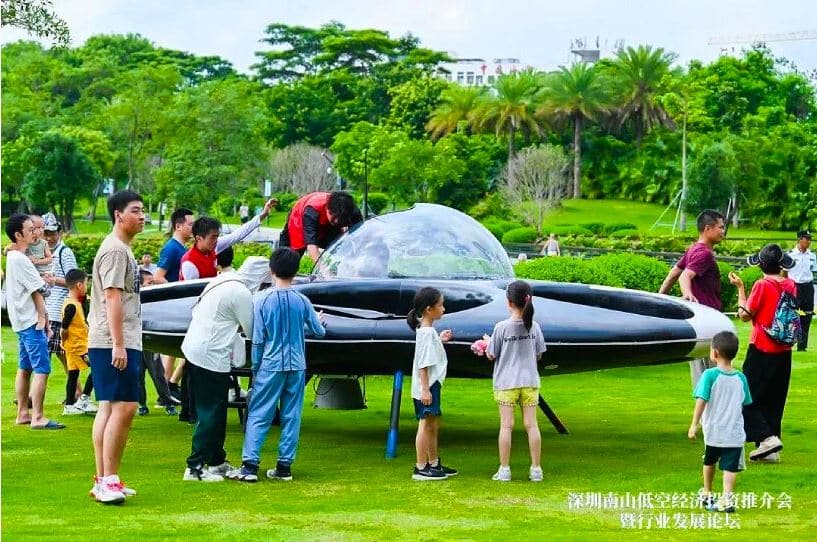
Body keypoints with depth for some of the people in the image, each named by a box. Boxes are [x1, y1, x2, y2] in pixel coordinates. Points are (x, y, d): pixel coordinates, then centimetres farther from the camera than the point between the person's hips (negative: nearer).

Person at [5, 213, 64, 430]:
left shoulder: (12, 257, 15)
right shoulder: (20, 260, -17)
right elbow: (36, 292, -14)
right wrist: (43, 319, -7)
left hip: (21, 321, 11)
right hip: (31, 321, -11)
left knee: (25, 368, 14)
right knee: (42, 369, -12)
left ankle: (23, 413, 20)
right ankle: (37, 418, -14)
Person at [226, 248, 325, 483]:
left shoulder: (262, 300, -7)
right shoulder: (302, 301, 0)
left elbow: (258, 340, -6)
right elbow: (319, 331, 12)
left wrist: (255, 368, 5)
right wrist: (319, 321, 35)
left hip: (271, 365, -2)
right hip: (296, 366, 2)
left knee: (258, 415, 1)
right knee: (291, 417, 8)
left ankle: (250, 465, -7)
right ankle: (285, 466, 8)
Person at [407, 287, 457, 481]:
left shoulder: (428, 330, 13)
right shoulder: (426, 332, -17)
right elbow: (423, 363, -21)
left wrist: (440, 340, 16)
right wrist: (425, 389, -23)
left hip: (432, 385, 10)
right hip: (426, 387, -10)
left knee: (433, 426, 16)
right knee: (426, 424, -6)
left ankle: (434, 464, 25)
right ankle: (420, 469, -4)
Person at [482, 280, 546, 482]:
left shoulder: (501, 327, -11)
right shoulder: (534, 326, -2)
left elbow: (491, 356, -5)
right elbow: (539, 355, 7)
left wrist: (486, 346, 16)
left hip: (506, 383, -2)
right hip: (529, 382, 3)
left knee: (506, 426, 1)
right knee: (531, 425, 5)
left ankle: (504, 470, 3)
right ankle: (536, 469, 7)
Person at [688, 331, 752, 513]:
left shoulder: (710, 375, -11)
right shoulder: (740, 378, 1)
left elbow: (701, 401, -16)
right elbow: (744, 404, 11)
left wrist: (694, 425, -12)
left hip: (713, 431, -1)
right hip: (735, 433, 1)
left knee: (709, 462, 21)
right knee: (730, 467, -1)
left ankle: (706, 495, 36)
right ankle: (727, 499, -15)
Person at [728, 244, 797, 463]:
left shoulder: (762, 285, -15)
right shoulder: (790, 284, 2)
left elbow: (745, 315, -9)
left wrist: (740, 288, 0)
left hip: (762, 350, -6)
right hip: (784, 352, 6)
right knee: (774, 401, 12)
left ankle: (767, 437, -13)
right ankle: (770, 450, 13)